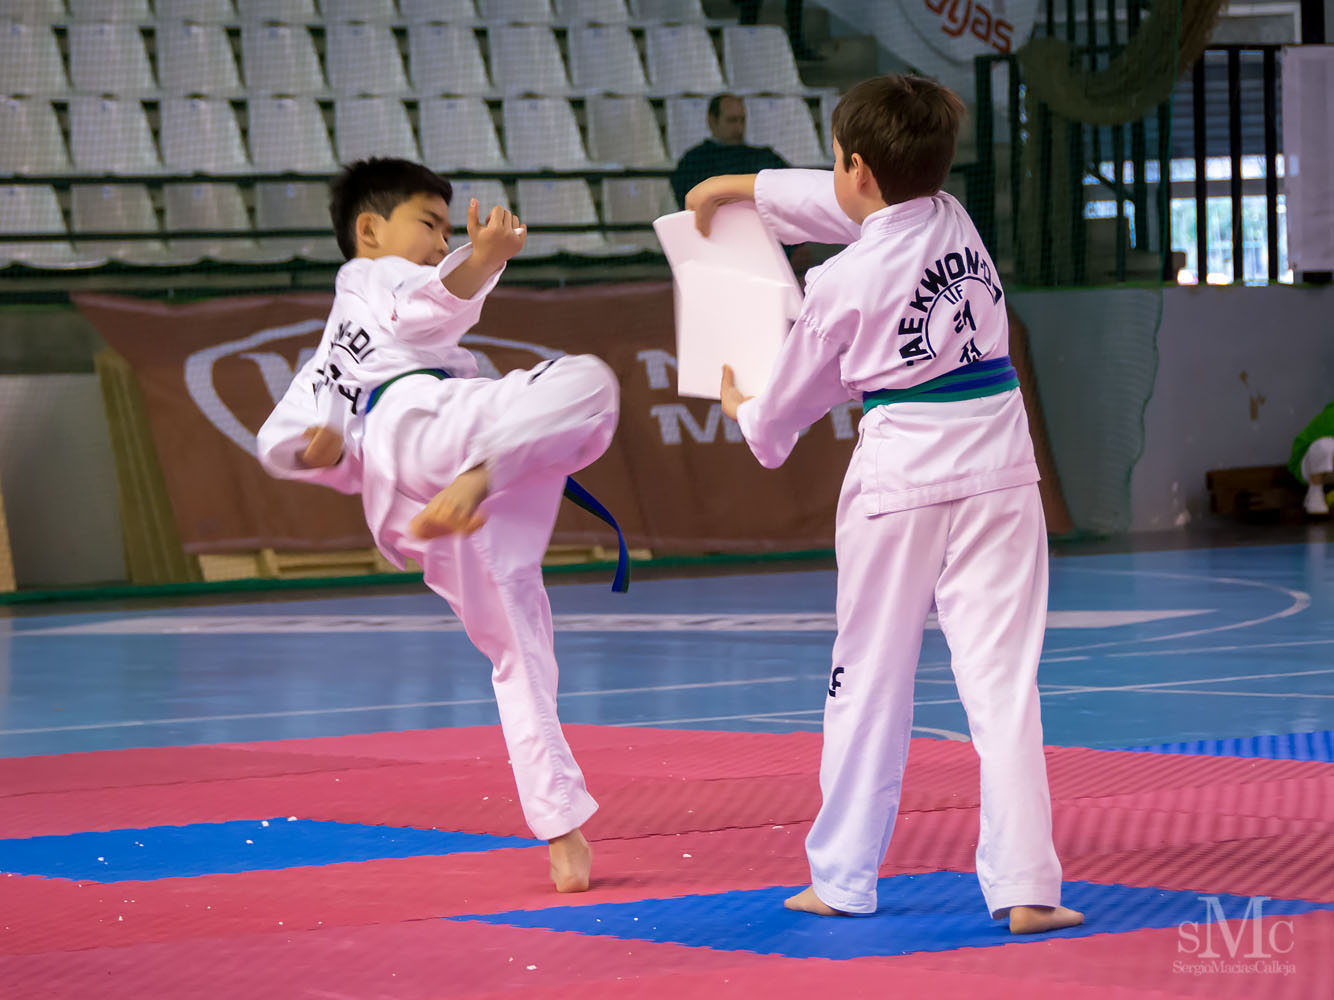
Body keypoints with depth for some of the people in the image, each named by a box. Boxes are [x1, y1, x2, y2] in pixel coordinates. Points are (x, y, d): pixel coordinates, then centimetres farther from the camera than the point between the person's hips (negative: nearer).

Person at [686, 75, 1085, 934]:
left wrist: (747, 414, 30)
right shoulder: (954, 218, 3)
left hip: (900, 477, -3)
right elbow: (849, 209, 23)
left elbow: (788, 402, 6)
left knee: (869, 680, 11)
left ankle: (844, 877, 20)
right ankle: (1025, 885, -9)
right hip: (997, 468, 3)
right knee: (1002, 678, -1)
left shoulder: (843, 285, -10)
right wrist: (736, 187, 33)